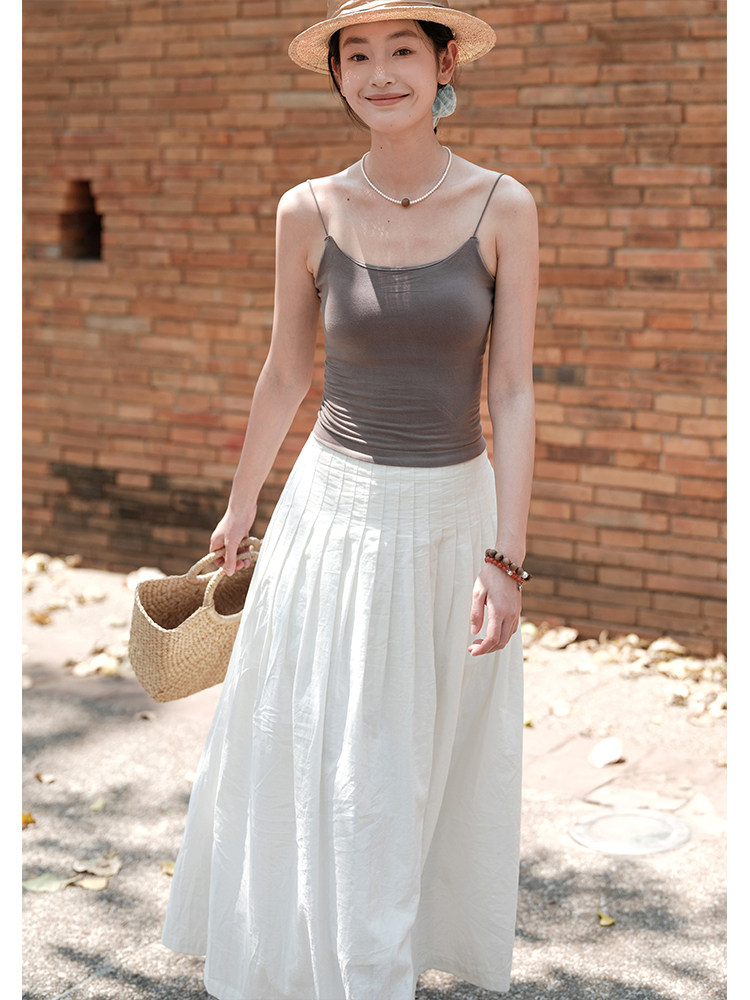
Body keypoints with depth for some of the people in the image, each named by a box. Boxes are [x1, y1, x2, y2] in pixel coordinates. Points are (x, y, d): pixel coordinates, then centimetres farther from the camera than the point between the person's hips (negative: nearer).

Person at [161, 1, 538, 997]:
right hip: (337, 505, 0)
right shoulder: (309, 212, -5)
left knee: (433, 755, 15)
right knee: (315, 752, 9)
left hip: (457, 509, 0)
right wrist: (241, 505, 13)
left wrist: (505, 557, -12)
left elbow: (513, 392, -8)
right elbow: (285, 374, 6)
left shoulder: (503, 208, -7)